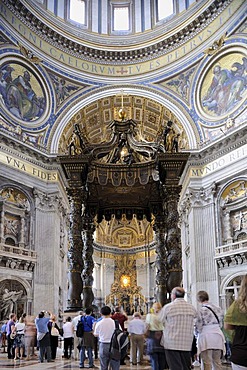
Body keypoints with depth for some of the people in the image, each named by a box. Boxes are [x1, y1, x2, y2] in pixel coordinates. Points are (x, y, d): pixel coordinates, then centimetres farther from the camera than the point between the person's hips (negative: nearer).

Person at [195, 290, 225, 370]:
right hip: (218, 335, 6)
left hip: (206, 337, -6)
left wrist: (197, 334, 13)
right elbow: (220, 324, 13)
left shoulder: (201, 310, -12)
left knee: (207, 364, -2)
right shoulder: (218, 308, 7)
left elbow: (198, 326, -7)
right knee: (217, 362, 14)